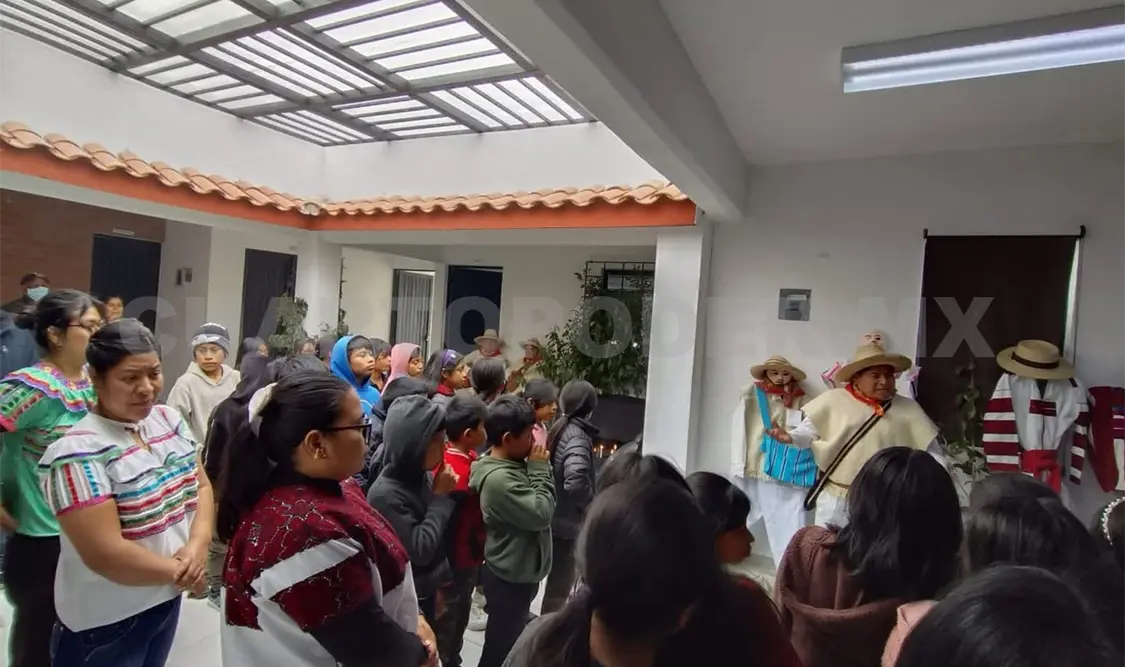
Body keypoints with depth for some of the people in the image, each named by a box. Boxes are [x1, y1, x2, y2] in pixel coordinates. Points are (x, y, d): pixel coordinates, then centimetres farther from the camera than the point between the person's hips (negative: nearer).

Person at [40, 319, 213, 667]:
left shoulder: (170, 419, -2)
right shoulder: (79, 452, -23)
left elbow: (202, 485, 2)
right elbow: (105, 555, -26)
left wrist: (198, 544, -15)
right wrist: (181, 572, -15)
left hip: (167, 597, 6)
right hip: (105, 619, -6)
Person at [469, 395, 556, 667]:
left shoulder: (512, 465, 1)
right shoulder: (499, 479, -30)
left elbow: (537, 508, 7)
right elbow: (541, 514, -26)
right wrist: (539, 468, -20)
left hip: (519, 572, 9)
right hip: (510, 578, -9)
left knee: (511, 640, 26)